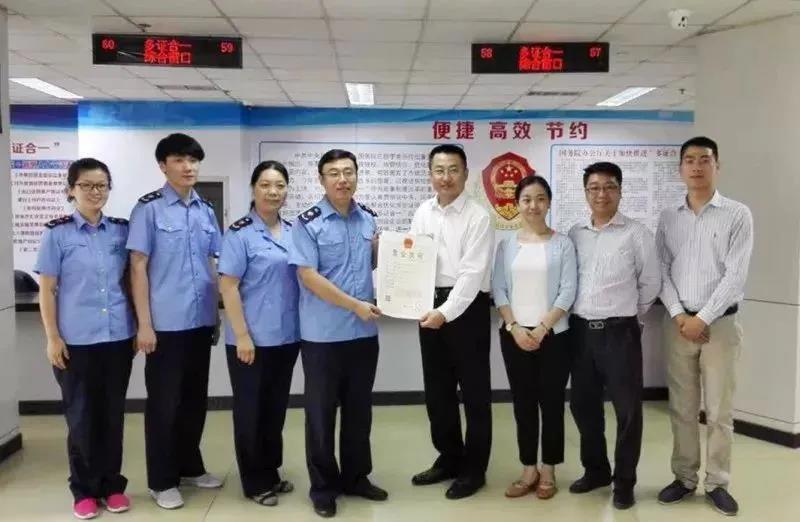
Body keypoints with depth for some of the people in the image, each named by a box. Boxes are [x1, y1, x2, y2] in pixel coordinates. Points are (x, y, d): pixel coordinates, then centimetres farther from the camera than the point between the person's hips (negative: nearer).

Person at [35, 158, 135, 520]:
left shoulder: (122, 231, 5)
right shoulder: (57, 233, -2)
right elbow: (46, 290, -2)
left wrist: (139, 326, 7)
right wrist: (53, 338, -7)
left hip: (118, 338, 2)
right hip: (76, 341, -2)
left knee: (113, 415, 11)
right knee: (81, 417, 7)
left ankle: (112, 485, 25)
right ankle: (84, 490, 23)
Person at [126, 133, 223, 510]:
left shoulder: (206, 211, 9)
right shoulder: (148, 209, -5)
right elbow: (138, 268, -7)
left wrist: (216, 313, 10)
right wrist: (144, 324, -11)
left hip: (201, 321, 5)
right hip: (165, 323, -5)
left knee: (195, 398, 15)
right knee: (163, 402, 5)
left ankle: (190, 467, 31)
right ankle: (161, 480, 20)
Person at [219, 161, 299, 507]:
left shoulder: (293, 232, 7)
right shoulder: (239, 233, -9)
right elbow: (228, 287, -13)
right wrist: (242, 336, -17)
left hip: (287, 336, 6)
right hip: (252, 338, -6)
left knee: (277, 407, 17)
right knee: (251, 409, 8)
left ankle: (271, 472, 32)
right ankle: (255, 481, 22)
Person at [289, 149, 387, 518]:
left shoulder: (368, 218, 7)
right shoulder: (307, 224, -9)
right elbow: (308, 276, -16)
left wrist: (382, 249, -1)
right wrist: (355, 305, -17)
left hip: (364, 332, 5)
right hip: (323, 334, -5)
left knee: (359, 409, 15)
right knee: (321, 411, 7)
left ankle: (356, 477, 32)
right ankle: (323, 487, 22)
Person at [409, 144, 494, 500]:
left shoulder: (478, 217, -9)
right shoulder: (422, 213, 8)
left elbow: (473, 273, -17)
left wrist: (446, 312, -24)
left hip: (466, 308, -6)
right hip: (429, 306, 6)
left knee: (474, 391, 7)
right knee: (437, 389, 15)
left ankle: (473, 469, 22)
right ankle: (449, 458, 33)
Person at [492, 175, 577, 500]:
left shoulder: (562, 243, -1)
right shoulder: (507, 245, 6)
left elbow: (568, 291, -6)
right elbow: (498, 290, 3)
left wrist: (542, 328, -13)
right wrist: (514, 327, -10)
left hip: (553, 335, -2)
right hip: (514, 336, 2)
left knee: (551, 402, 5)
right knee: (523, 403, 9)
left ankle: (548, 472, 19)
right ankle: (529, 470, 21)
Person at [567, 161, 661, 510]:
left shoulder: (636, 233, -3)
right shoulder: (574, 235, 8)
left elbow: (651, 283, 2)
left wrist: (627, 314, 9)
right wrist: (583, 313, 8)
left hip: (620, 332, -4)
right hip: (581, 330, 4)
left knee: (627, 408, 3)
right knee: (583, 405, 13)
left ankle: (624, 482, 19)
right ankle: (595, 470, 32)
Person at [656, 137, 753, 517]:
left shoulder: (737, 215, -2)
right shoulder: (668, 218, 8)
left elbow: (735, 275, -9)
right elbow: (662, 270, 4)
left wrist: (703, 318, -13)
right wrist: (679, 315, -8)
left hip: (719, 323, -2)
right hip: (677, 322, 3)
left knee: (719, 410, 4)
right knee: (681, 408, 9)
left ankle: (717, 484, 16)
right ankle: (684, 478, 20)